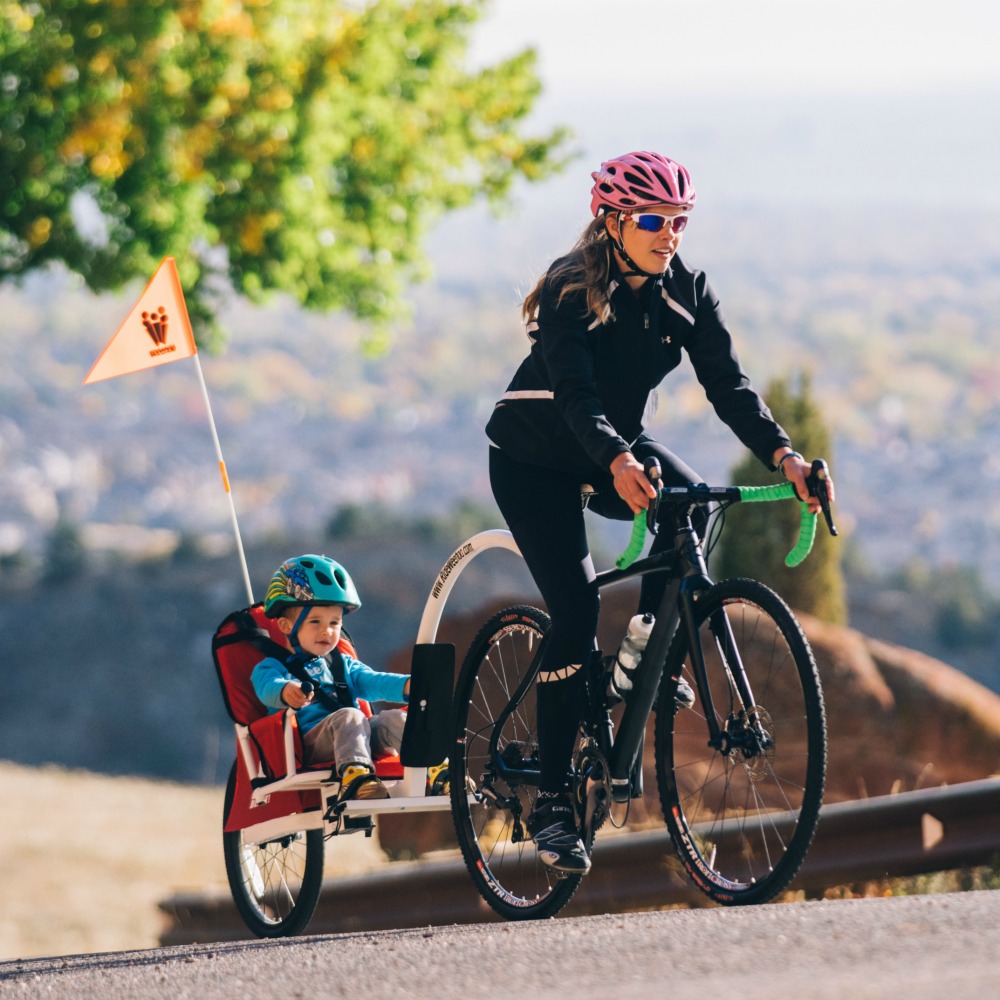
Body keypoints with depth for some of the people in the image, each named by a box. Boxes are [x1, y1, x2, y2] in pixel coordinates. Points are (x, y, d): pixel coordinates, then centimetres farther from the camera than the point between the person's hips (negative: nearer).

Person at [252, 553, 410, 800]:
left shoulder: (344, 665, 30)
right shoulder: (273, 667, 11)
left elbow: (372, 683, 12)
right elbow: (267, 686, -14)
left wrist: (407, 685, -11)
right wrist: (286, 691, -41)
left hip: (359, 741, 5)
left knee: (392, 719, -21)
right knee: (348, 717, -34)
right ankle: (354, 774, -58)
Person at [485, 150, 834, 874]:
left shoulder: (687, 292, -10)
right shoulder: (572, 292, -25)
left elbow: (728, 384, -18)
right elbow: (575, 394, -38)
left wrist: (782, 454, -36)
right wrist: (618, 464, -57)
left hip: (620, 445, 5)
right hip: (535, 458, -5)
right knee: (575, 607, -18)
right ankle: (553, 799, -12)